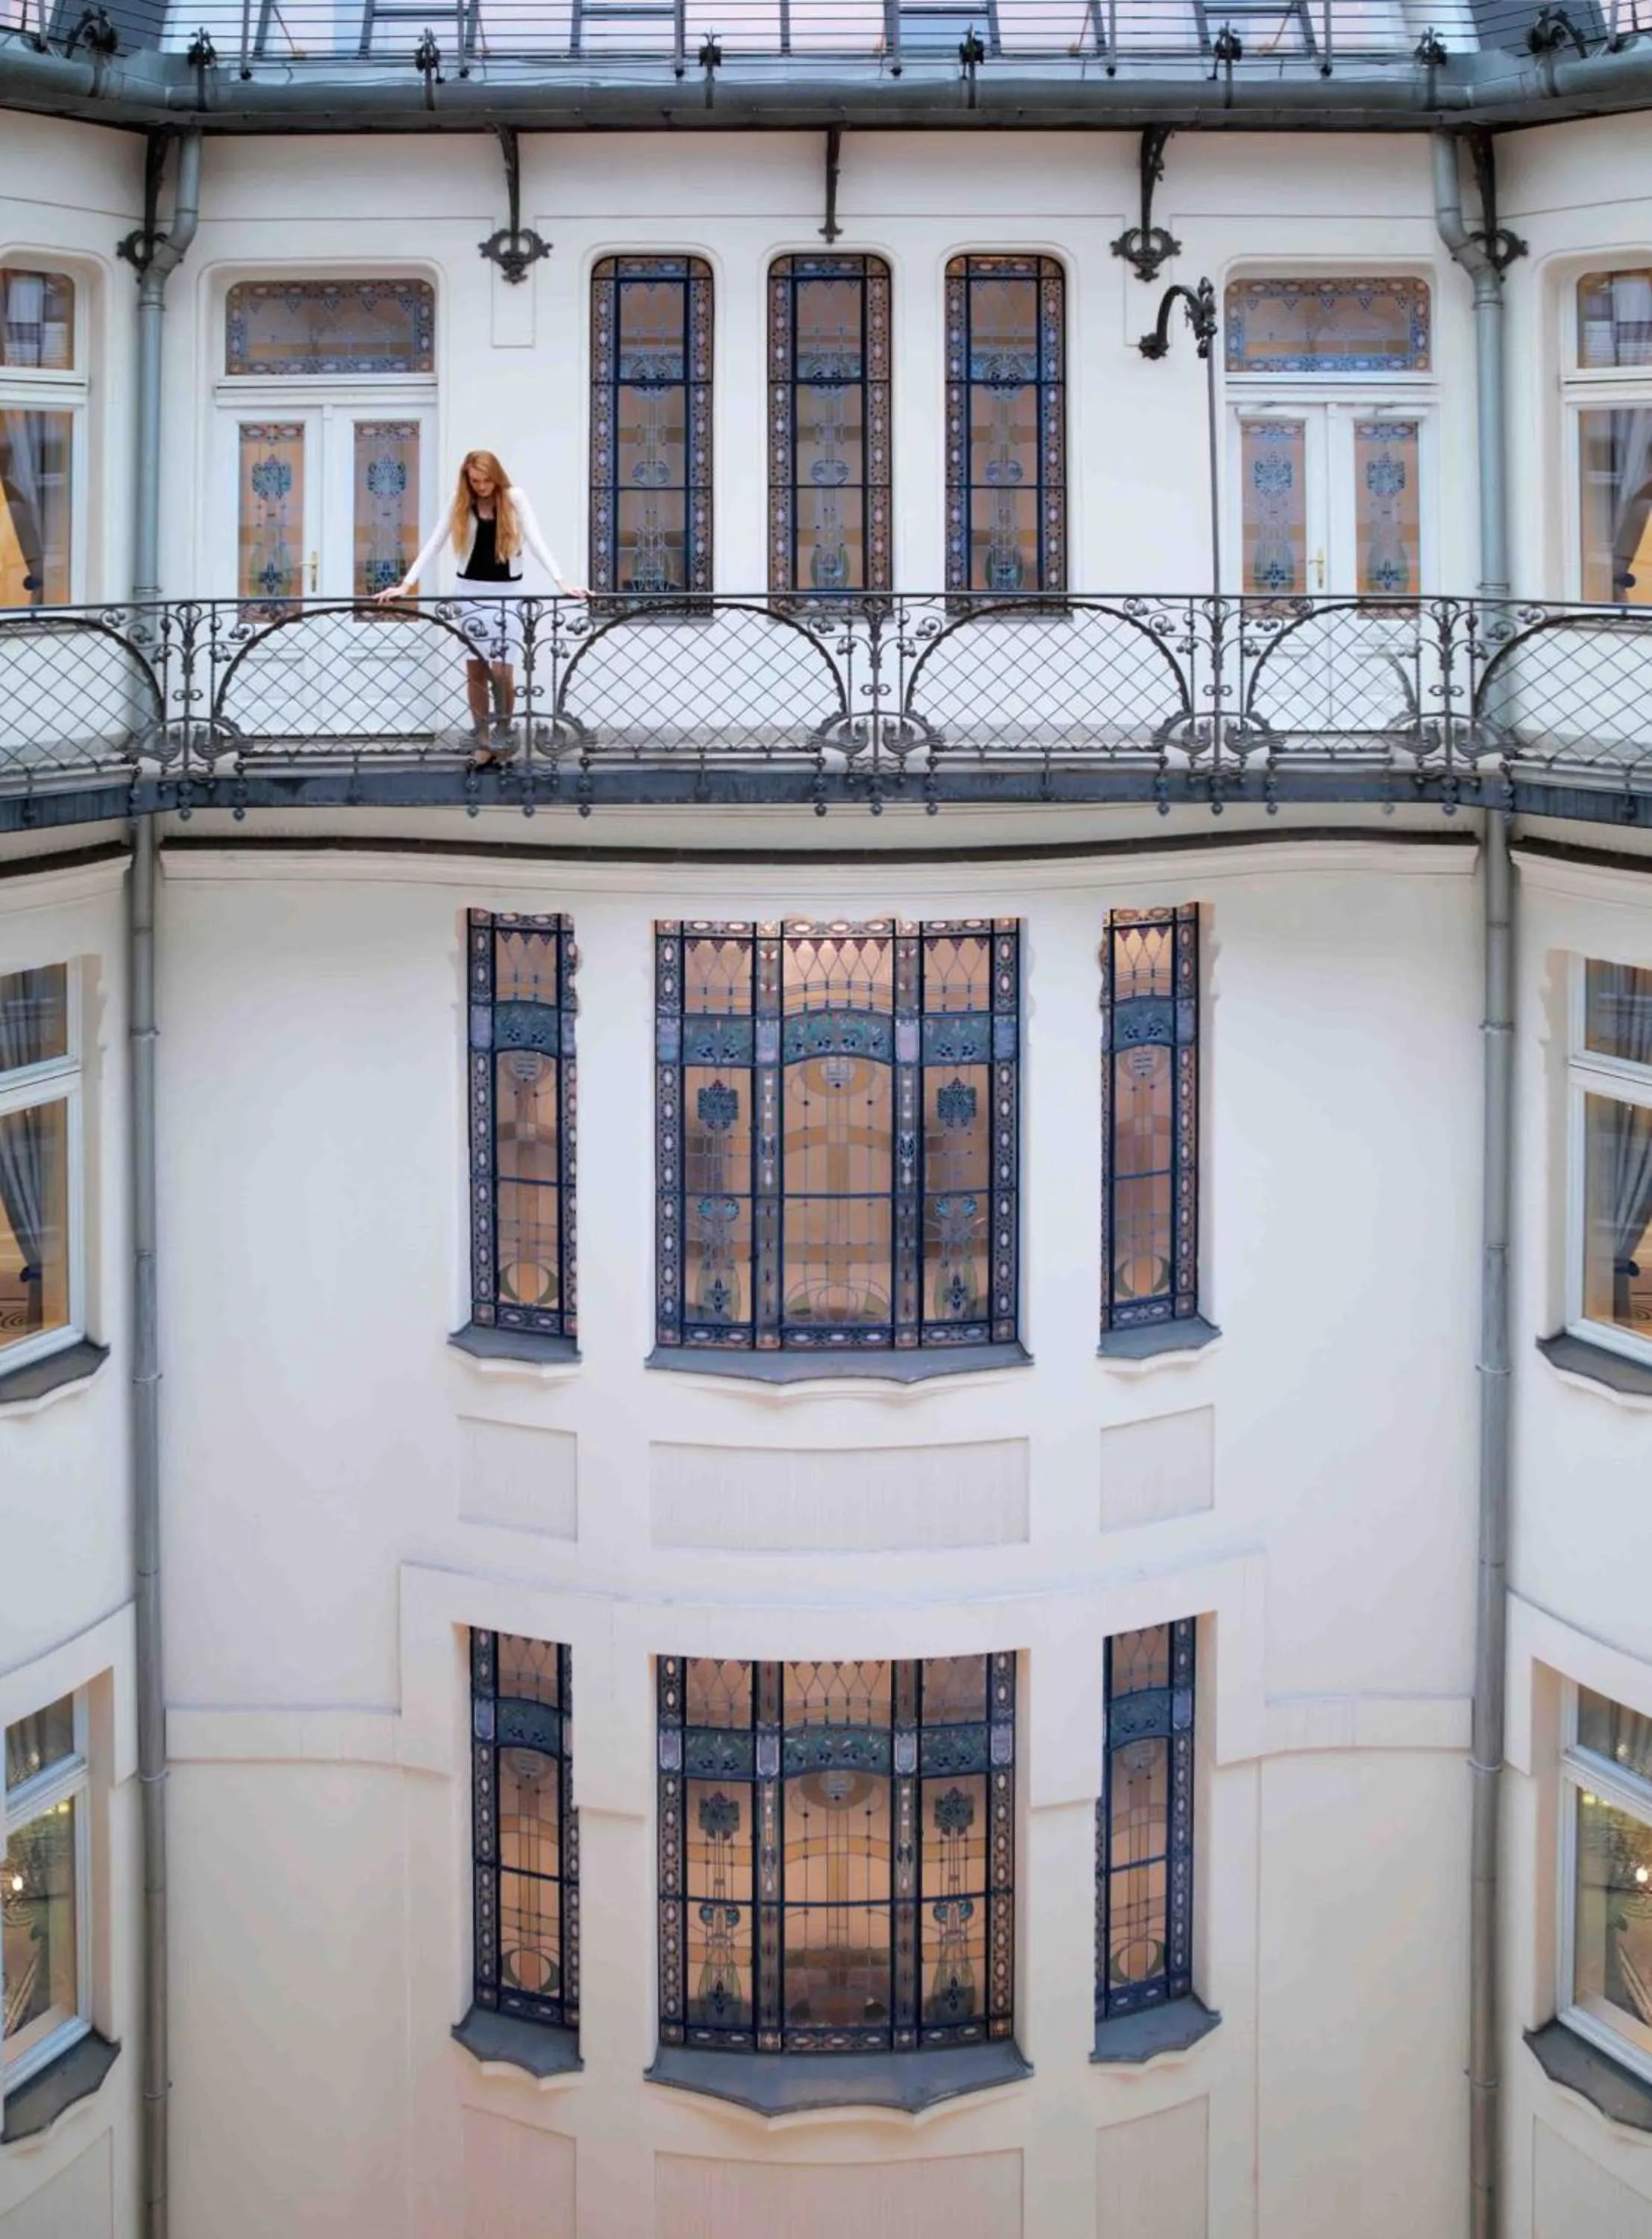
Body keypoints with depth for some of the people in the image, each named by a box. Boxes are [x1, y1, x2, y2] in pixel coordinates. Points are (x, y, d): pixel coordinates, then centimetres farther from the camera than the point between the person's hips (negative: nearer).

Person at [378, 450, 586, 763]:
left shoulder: (515, 498, -8)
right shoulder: (460, 503, -2)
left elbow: (536, 540, -14)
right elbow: (434, 544, -3)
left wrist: (561, 582, -25)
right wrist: (406, 584, -12)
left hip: (506, 591, -2)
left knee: (501, 670, -8)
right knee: (475, 670, 4)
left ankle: (502, 736, 11)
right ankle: (482, 742, 13)